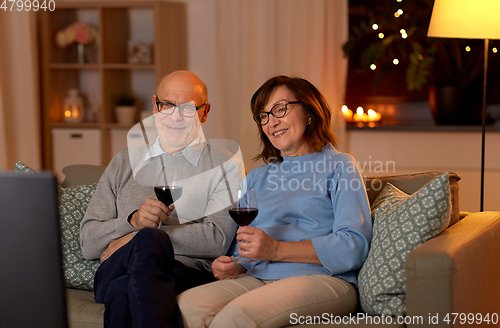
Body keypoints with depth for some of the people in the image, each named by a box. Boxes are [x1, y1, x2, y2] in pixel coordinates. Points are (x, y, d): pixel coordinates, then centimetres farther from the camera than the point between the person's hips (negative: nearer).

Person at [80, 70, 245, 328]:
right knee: (147, 240, -35)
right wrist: (134, 222, -9)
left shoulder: (226, 166, 14)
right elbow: (88, 243, 13)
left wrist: (133, 239, -6)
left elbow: (217, 240, -4)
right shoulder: (125, 162, 22)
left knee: (124, 288, -37)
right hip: (115, 273, 2)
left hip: (188, 273, -2)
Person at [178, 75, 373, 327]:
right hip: (257, 278, 5)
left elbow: (354, 246, -6)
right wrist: (231, 268, 0)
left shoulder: (338, 166, 9)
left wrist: (276, 250, -14)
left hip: (323, 279, -4)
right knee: (184, 305, -28)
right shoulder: (255, 178, 28)